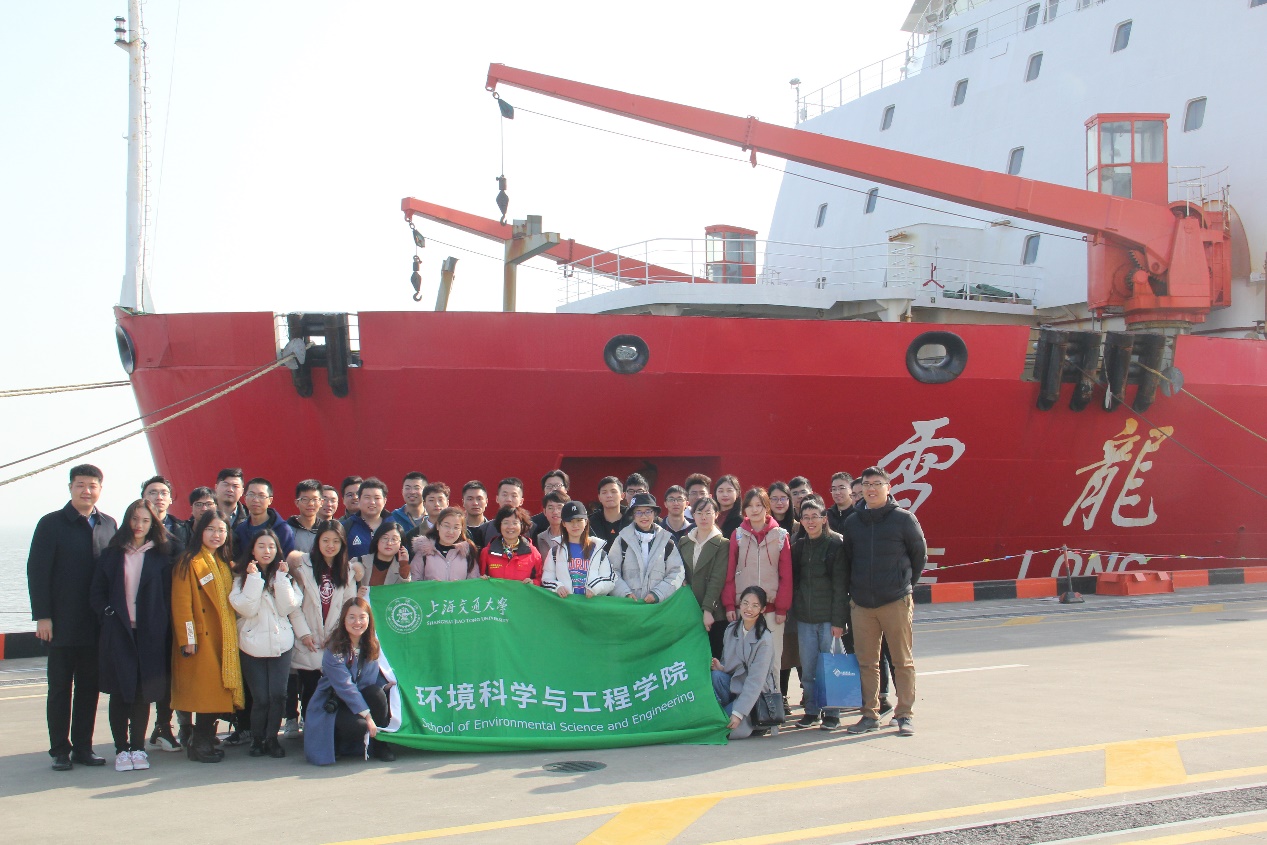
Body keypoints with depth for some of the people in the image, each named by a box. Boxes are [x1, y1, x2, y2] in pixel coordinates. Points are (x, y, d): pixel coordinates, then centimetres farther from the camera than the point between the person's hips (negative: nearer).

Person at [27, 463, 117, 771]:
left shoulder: (109, 525, 8)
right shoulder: (51, 524, -3)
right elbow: (37, 571, -6)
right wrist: (42, 616, -12)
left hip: (97, 624, 3)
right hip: (62, 624, -3)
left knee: (89, 688, 8)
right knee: (60, 689, 4)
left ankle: (83, 748, 16)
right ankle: (60, 751, 12)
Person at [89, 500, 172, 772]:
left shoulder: (160, 557, 6)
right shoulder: (111, 555, 7)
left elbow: (167, 596, 4)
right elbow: (96, 593, 7)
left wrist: (162, 629, -4)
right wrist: (108, 616, -6)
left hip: (149, 634, 0)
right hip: (117, 634, 0)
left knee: (143, 692, 1)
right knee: (119, 691, 1)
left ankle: (138, 748, 9)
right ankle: (122, 749, 8)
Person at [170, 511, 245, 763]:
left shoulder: (225, 564, 16)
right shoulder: (189, 562, -7)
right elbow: (181, 603, -12)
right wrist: (187, 639, -17)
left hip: (224, 639, 7)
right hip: (202, 638, -7)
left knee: (217, 693, 6)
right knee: (205, 692, -6)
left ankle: (203, 741, 16)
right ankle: (200, 744, 3)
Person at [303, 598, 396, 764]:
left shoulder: (372, 645, -1)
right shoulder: (334, 650, -19)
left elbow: (371, 680, 0)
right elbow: (345, 686, -24)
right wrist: (367, 716, -28)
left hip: (360, 696, 5)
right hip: (332, 705, -5)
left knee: (377, 693, -27)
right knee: (358, 725, -33)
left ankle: (379, 744, -9)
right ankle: (334, 739, 2)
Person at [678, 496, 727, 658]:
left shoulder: (722, 544, 0)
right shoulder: (684, 542, 14)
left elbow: (717, 579, -7)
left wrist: (708, 610, -14)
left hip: (713, 614, -3)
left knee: (713, 659, -5)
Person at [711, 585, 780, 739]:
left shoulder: (765, 639, -16)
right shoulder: (732, 629, 1)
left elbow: (756, 680, -20)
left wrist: (738, 713, -26)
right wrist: (721, 667, -14)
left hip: (756, 693, -4)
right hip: (734, 684, 4)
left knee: (728, 730, -24)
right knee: (716, 676, -29)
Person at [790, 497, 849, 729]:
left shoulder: (836, 544, -4)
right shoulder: (798, 546, 10)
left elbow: (840, 585, -8)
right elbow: (793, 581, 12)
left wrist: (838, 620, -12)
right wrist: (793, 613, 4)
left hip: (828, 617, -4)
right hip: (804, 617, 4)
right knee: (808, 667, 6)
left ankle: (831, 712, 9)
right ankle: (811, 710, 16)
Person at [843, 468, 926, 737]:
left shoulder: (904, 518, -1)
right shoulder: (852, 522, 7)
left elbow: (920, 555, 7)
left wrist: (905, 585, 7)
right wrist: (855, 590, 9)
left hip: (896, 603, -3)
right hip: (861, 604, 3)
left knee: (903, 661, 2)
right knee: (866, 663, 6)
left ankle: (905, 714, 9)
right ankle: (870, 714, 15)